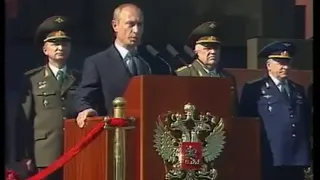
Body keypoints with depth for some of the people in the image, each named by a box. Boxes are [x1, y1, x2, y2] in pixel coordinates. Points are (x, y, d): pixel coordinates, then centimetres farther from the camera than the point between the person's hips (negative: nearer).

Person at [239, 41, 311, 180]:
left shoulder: (298, 89, 20)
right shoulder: (253, 89, 1)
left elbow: (306, 121, 21)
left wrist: (307, 151, 14)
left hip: (297, 159, 5)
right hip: (271, 159, -5)